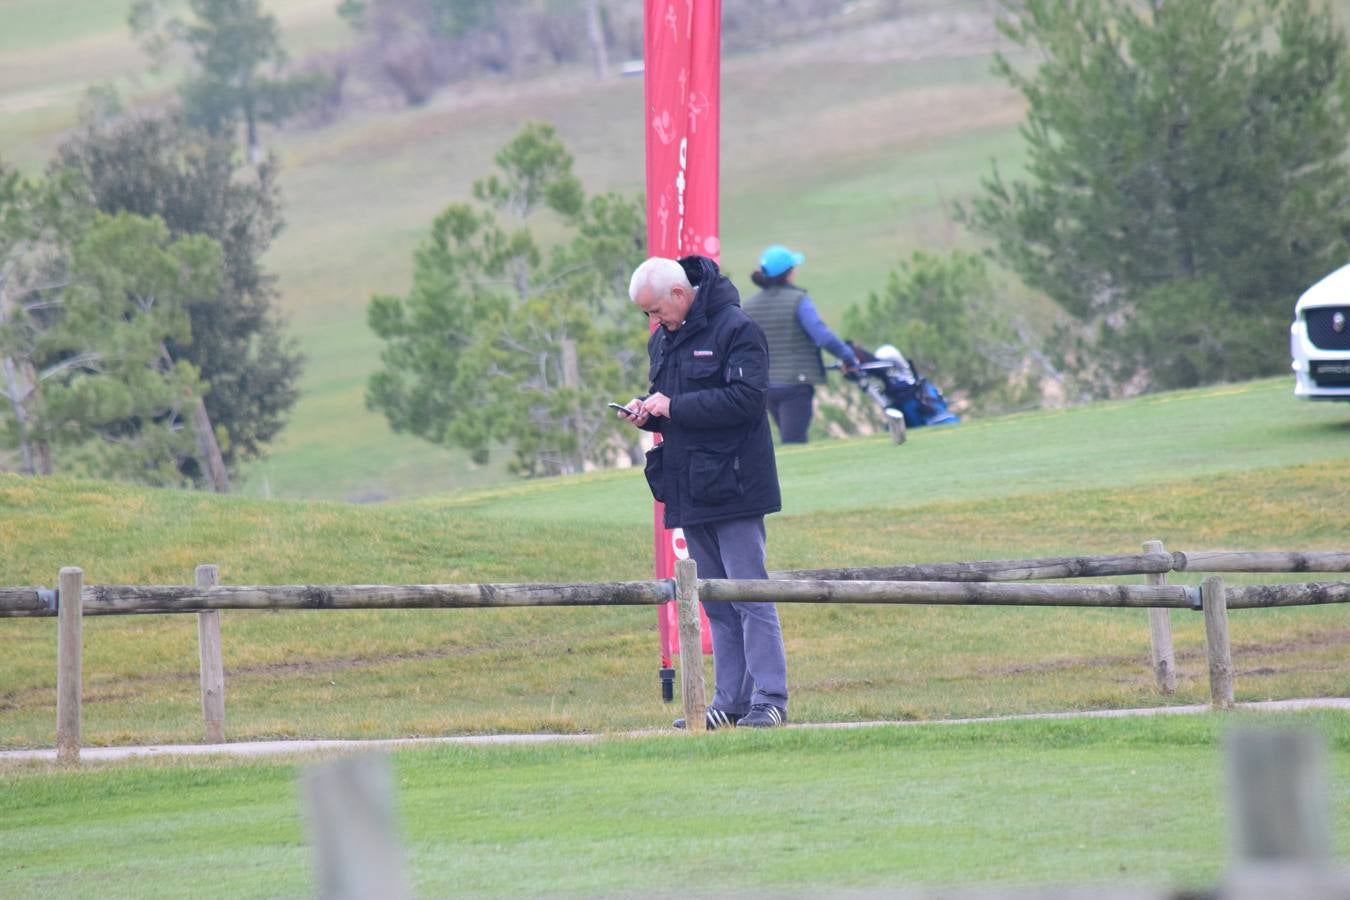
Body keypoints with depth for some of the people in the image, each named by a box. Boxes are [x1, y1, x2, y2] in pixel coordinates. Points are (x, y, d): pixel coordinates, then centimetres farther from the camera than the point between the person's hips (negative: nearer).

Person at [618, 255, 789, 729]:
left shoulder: (736, 330, -11)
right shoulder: (664, 339, 15)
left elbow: (745, 399, -20)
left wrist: (673, 406, -17)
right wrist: (647, 411, 3)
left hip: (731, 488, -8)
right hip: (690, 490, 8)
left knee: (750, 596, -7)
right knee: (717, 604, 9)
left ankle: (769, 699, -6)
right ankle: (730, 702, 12)